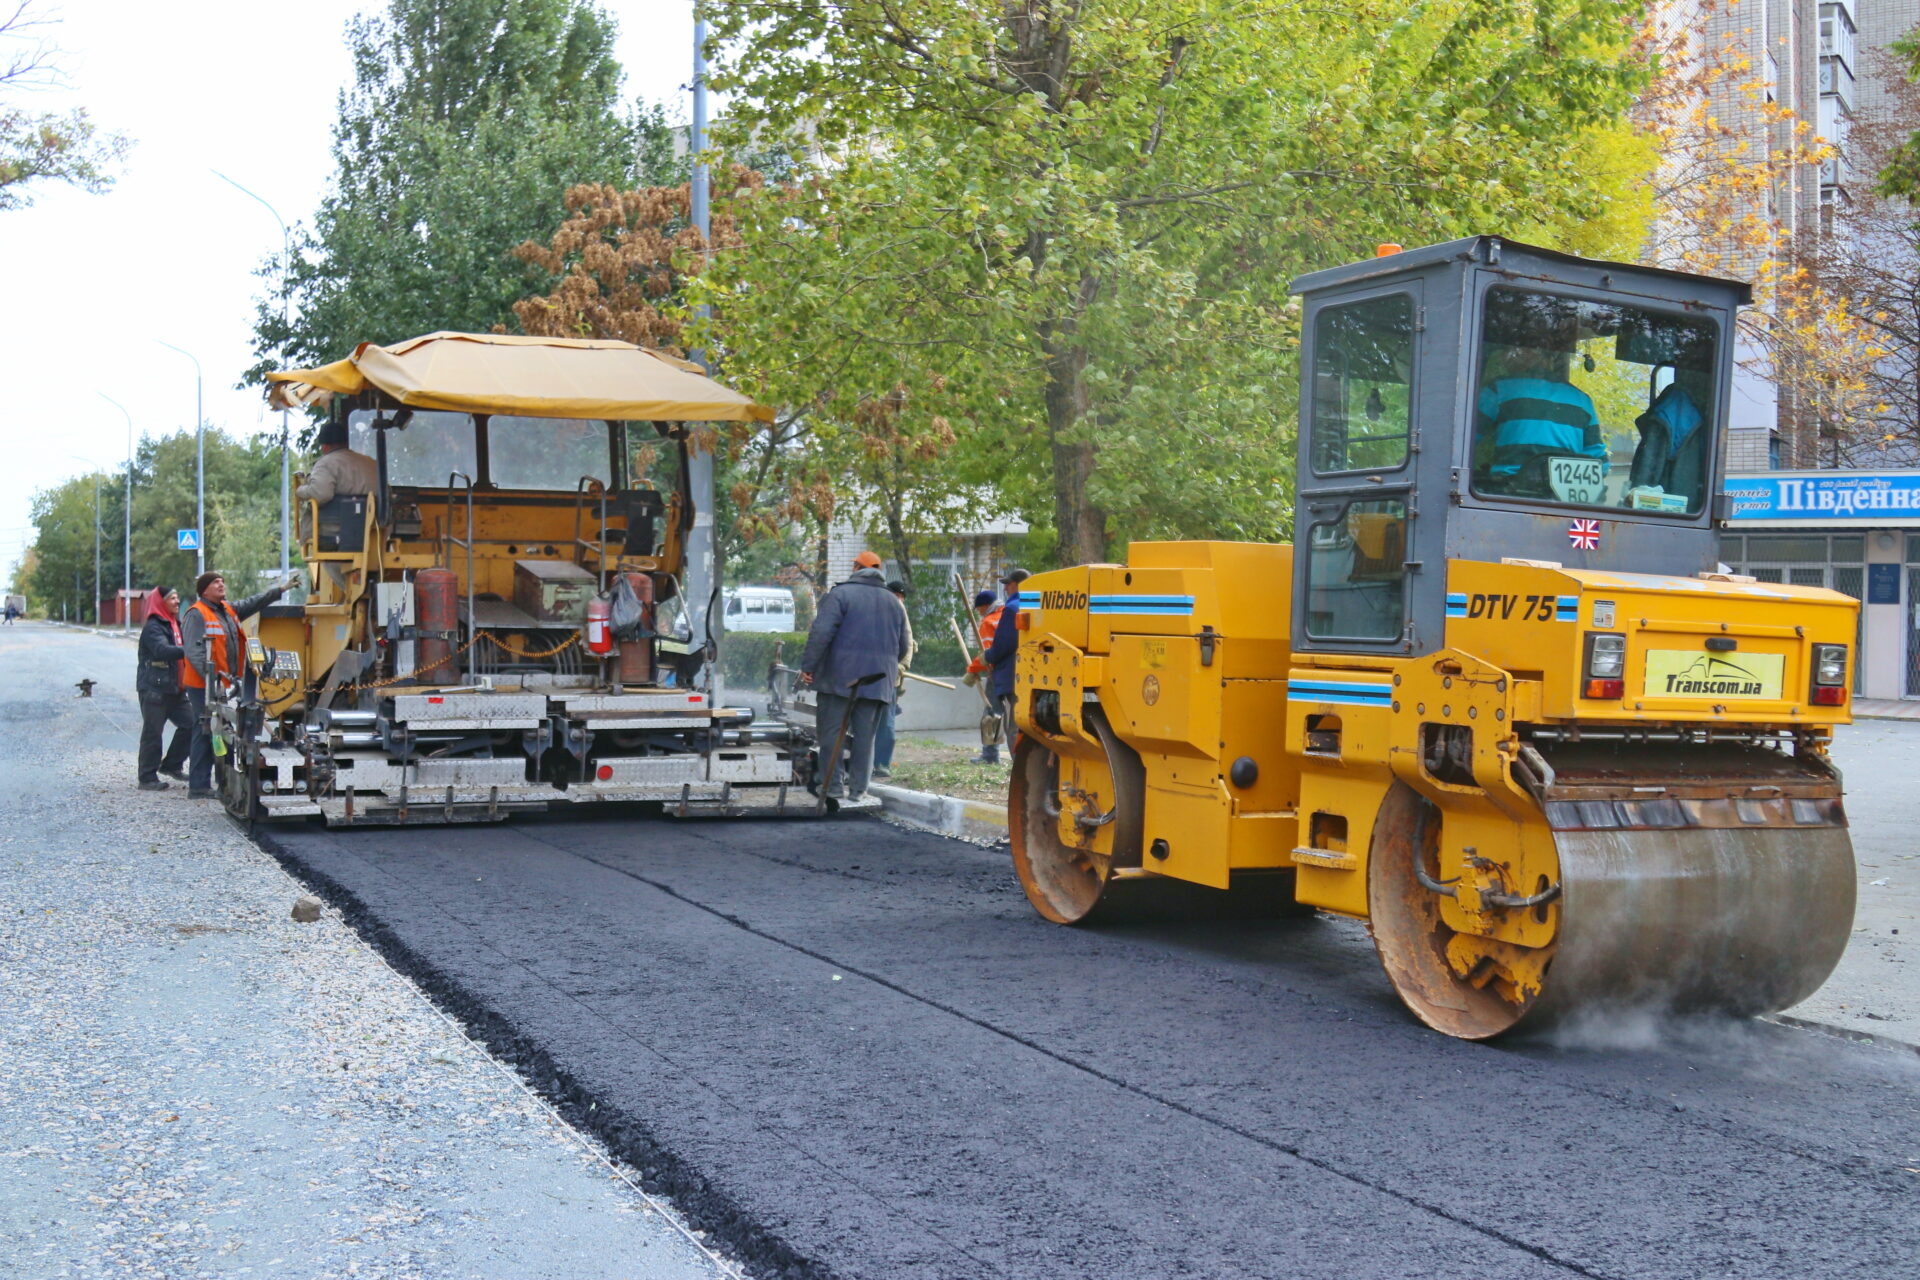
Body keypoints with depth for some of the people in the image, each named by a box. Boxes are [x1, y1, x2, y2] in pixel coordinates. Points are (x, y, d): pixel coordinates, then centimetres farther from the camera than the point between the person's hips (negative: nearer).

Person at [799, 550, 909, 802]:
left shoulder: (841, 594, -4)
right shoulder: (893, 602, 14)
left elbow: (821, 633, -14)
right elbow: (902, 647, 19)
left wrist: (808, 666, -9)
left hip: (840, 677, -4)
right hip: (878, 682, 5)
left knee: (832, 731, 3)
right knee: (865, 736, 8)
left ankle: (833, 785, 2)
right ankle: (858, 788, 8)